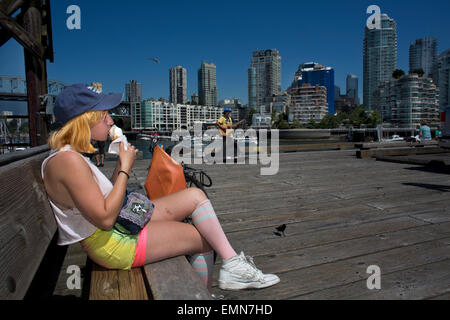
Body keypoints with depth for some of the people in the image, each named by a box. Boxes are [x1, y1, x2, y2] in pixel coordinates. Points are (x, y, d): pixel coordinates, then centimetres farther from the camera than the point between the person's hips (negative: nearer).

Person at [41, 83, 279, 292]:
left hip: (123, 224, 10)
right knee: (204, 238, -8)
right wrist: (125, 169, -18)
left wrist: (119, 164, 2)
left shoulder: (71, 155, 10)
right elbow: (105, 218, -26)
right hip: (111, 245, -10)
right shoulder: (69, 161, -23)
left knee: (195, 196, 5)